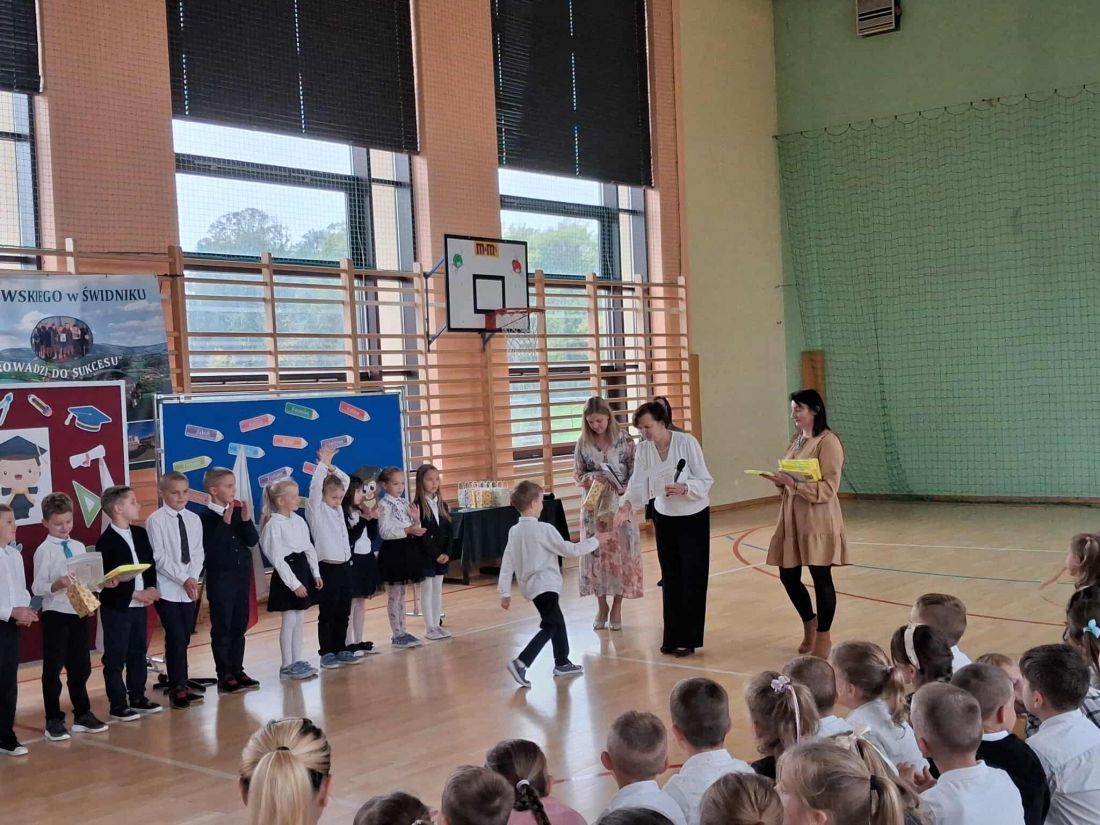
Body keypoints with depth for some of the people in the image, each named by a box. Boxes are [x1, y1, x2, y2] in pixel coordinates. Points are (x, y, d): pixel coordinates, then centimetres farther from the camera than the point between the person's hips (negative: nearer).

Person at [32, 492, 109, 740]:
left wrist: (103, 583, -6)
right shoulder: (44, 551, -8)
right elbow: (37, 588, -13)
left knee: (80, 666, 14)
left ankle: (82, 715, 26)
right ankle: (54, 720, 13)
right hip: (55, 614, -5)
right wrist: (58, 584, -29)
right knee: (53, 668, 3)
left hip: (80, 612, 5)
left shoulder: (79, 547, 8)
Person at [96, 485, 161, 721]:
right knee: (116, 658, 2)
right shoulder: (106, 541, -13)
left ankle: (137, 698, 25)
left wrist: (151, 588, -6)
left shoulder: (140, 533, 8)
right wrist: (135, 594, -16)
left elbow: (150, 563, 11)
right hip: (117, 607, -7)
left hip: (140, 605, 7)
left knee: (139, 653, 14)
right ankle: (118, 705, 8)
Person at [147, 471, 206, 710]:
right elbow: (159, 556, -12)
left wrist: (193, 577, -10)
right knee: (176, 638, -7)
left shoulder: (194, 519, 8)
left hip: (189, 589, 5)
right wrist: (183, 579, -16)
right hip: (167, 589, -5)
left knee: (184, 638, 10)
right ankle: (177, 689, 0)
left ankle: (182, 685, 19)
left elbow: (198, 553, 6)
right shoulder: (156, 520, -7)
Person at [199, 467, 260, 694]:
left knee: (239, 626, 11)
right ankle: (224, 676, 5)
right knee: (221, 628, 0)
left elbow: (253, 541, 1)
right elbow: (211, 548, -21)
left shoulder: (238, 512, 5)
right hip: (220, 579, -6)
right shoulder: (206, 517, -11)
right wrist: (225, 522, -25)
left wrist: (246, 520, -13)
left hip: (241, 576, 6)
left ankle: (237, 670, 20)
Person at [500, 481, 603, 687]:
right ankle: (521, 663, -20)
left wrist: (505, 592, 8)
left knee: (557, 621, 21)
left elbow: (507, 563, 4)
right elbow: (569, 550, -11)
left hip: (530, 585, 8)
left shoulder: (514, 531, 4)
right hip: (544, 585, -8)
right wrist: (595, 541, 2)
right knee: (549, 627, -8)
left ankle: (562, 663, 30)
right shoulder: (544, 529, -15)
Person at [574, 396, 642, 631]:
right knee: (595, 554, 4)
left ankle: (616, 608, 14)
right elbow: (577, 476, 4)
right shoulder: (583, 443, 0)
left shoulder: (624, 440, -6)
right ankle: (601, 606, 19)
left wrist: (623, 495, -18)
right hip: (593, 507, 2)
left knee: (621, 554, 2)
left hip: (619, 505, -2)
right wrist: (594, 477, -16)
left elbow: (635, 474, -5)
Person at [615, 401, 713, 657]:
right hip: (664, 518, 4)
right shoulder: (644, 449, -7)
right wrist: (627, 505, -33)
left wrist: (684, 488, -36)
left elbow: (705, 481, -17)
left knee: (692, 578, -2)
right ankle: (672, 637, 18)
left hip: (694, 518, -4)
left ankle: (688, 639, 7)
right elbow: (638, 484, -14)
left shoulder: (687, 443, -19)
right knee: (670, 577, 9)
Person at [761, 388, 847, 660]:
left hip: (818, 519, -8)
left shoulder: (828, 442, -12)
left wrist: (794, 484, -24)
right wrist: (780, 481, 2)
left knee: (821, 578, 1)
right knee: (788, 576, 11)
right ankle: (809, 623, 33)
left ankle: (823, 636, 16)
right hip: (792, 517, 8)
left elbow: (828, 488, -16)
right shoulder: (795, 441, 15)